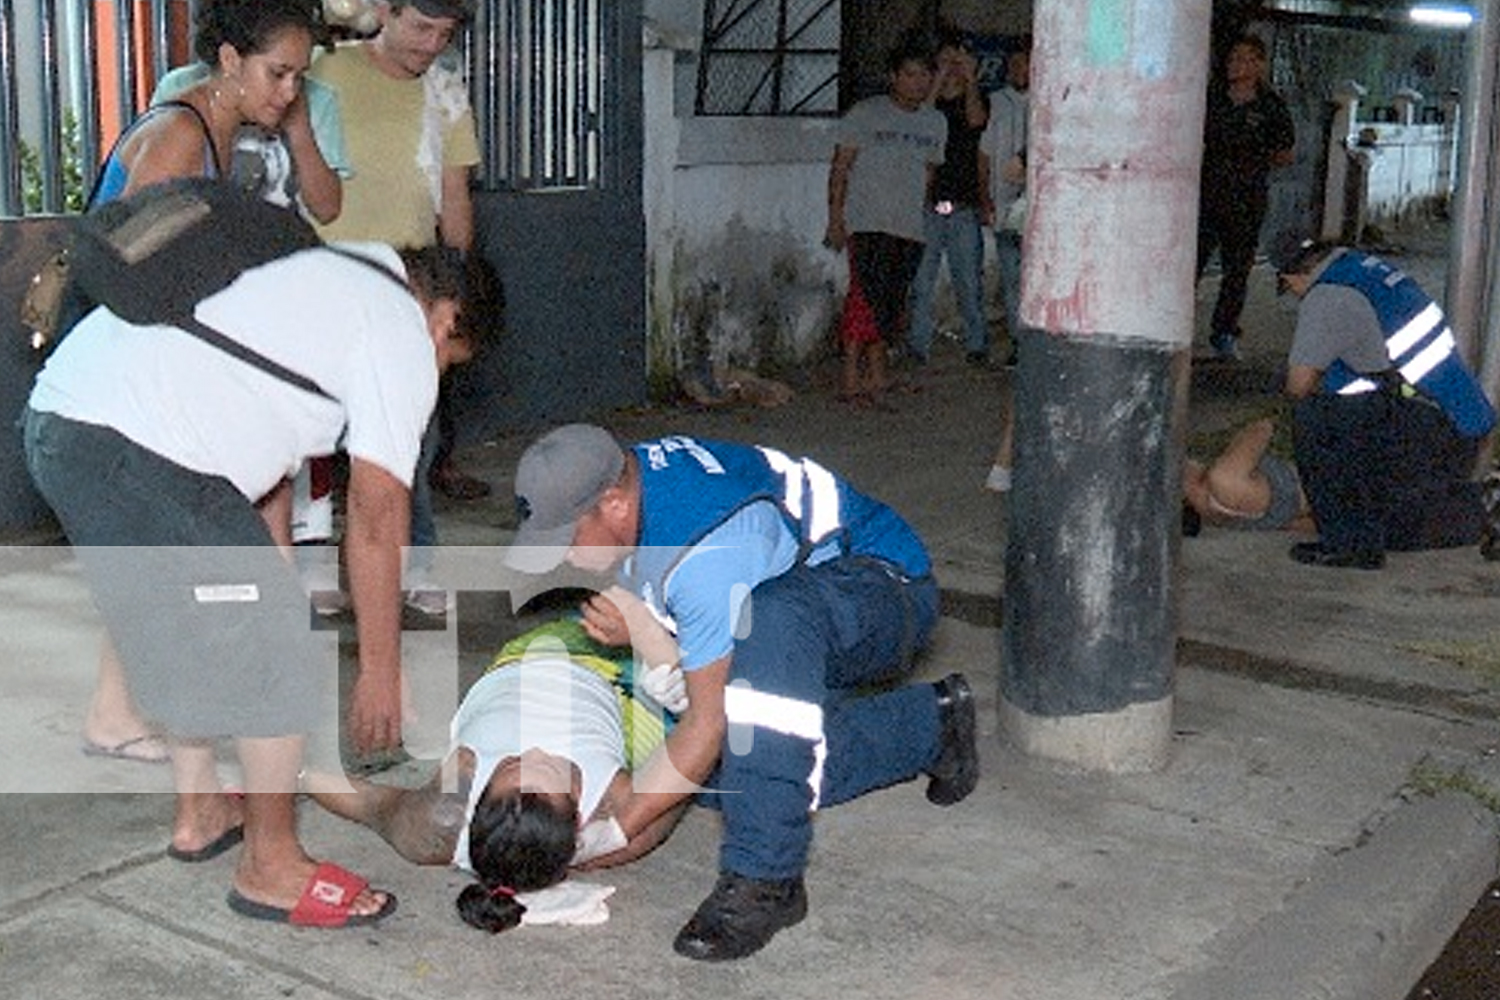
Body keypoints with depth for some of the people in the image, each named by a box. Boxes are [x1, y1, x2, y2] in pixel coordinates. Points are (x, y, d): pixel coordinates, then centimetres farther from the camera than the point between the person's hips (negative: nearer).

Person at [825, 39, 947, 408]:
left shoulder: (935, 122, 14)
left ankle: (876, 374, 11)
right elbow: (840, 166, -2)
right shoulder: (865, 114, -1)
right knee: (868, 292, -15)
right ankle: (851, 378, -12)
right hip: (868, 223, -5)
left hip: (910, 228, 5)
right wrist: (835, 218, -8)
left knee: (893, 301, 4)